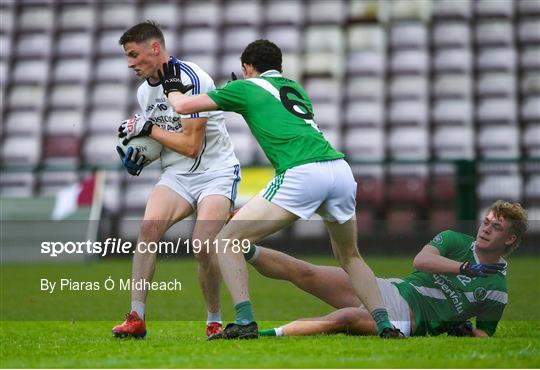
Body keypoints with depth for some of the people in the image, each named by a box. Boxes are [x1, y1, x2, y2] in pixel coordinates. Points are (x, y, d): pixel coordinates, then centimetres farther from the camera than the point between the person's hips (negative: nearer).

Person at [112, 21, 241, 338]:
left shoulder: (191, 79, -18)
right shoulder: (145, 91, 8)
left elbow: (191, 145, -20)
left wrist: (147, 128, -15)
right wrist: (140, 154, 0)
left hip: (216, 172, -6)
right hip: (177, 175, 6)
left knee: (202, 245, -24)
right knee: (149, 229, -20)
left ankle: (214, 321, -2)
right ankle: (137, 318, -16)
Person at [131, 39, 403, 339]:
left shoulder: (246, 87, 15)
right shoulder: (296, 89, 30)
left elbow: (183, 105, 18)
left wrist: (172, 88, 40)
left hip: (301, 175, -6)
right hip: (340, 169, 6)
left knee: (226, 241, 5)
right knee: (350, 257, 27)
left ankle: (244, 322, -8)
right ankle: (384, 325, 12)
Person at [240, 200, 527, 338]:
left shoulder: (496, 290, 6)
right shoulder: (455, 241, 11)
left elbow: (484, 334, 13)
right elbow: (420, 260, -7)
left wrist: (467, 333, -9)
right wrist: (465, 267, -16)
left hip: (411, 318, -4)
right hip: (392, 290, 4)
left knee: (346, 318, -34)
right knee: (306, 273, -15)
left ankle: (267, 334, -40)